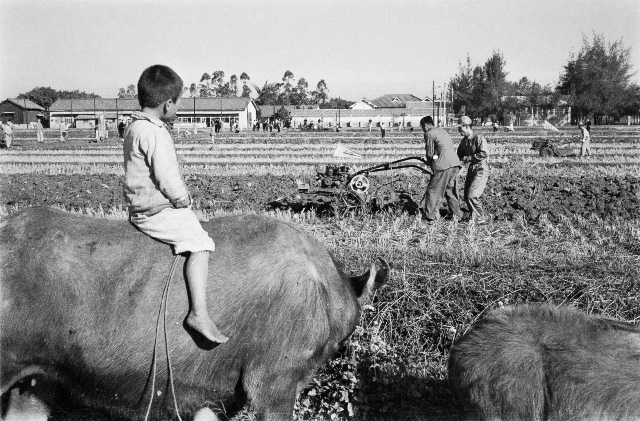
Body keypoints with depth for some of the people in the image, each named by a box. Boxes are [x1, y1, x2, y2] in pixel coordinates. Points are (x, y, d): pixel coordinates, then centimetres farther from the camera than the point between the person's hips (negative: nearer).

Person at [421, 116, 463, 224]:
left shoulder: (429, 134, -1)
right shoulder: (443, 131, 23)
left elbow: (430, 153, -1)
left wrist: (429, 162, 21)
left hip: (443, 165, -8)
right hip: (455, 163, 8)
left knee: (433, 191, 0)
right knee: (451, 190, 19)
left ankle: (429, 218, -1)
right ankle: (456, 215, 21)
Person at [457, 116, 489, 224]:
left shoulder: (479, 138, -15)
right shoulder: (464, 140, 11)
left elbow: (484, 154, -25)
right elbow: (459, 155, 21)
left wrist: (468, 158, -18)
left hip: (481, 170, -9)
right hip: (471, 169, 9)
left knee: (471, 196, -15)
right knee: (467, 197, 8)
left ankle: (481, 219, -2)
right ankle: (474, 217, 23)